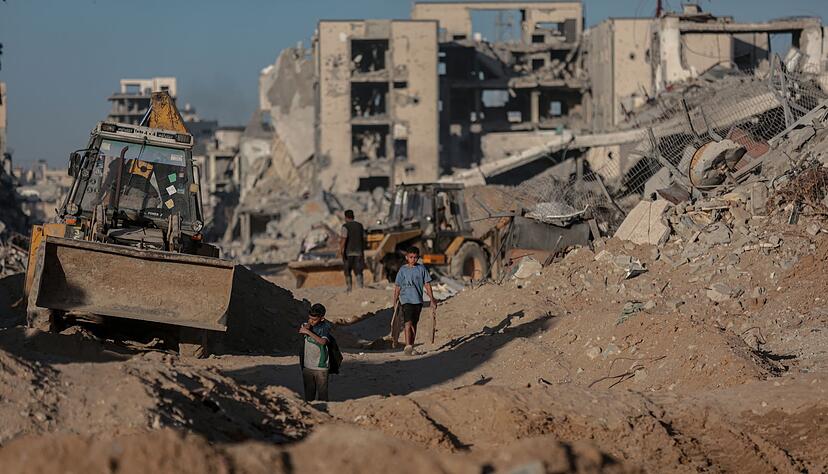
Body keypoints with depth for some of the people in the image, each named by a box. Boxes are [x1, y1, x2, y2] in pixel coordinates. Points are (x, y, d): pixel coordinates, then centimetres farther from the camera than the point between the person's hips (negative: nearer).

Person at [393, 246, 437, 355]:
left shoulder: (422, 268, 4)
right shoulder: (403, 270, 0)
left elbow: (427, 284, 8)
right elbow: (397, 287, 4)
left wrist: (432, 300, 6)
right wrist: (395, 302, 3)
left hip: (418, 300, 3)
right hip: (406, 300, -3)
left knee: (414, 324, 9)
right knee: (408, 323, -14)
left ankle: (411, 346, 17)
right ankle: (407, 346, -20)